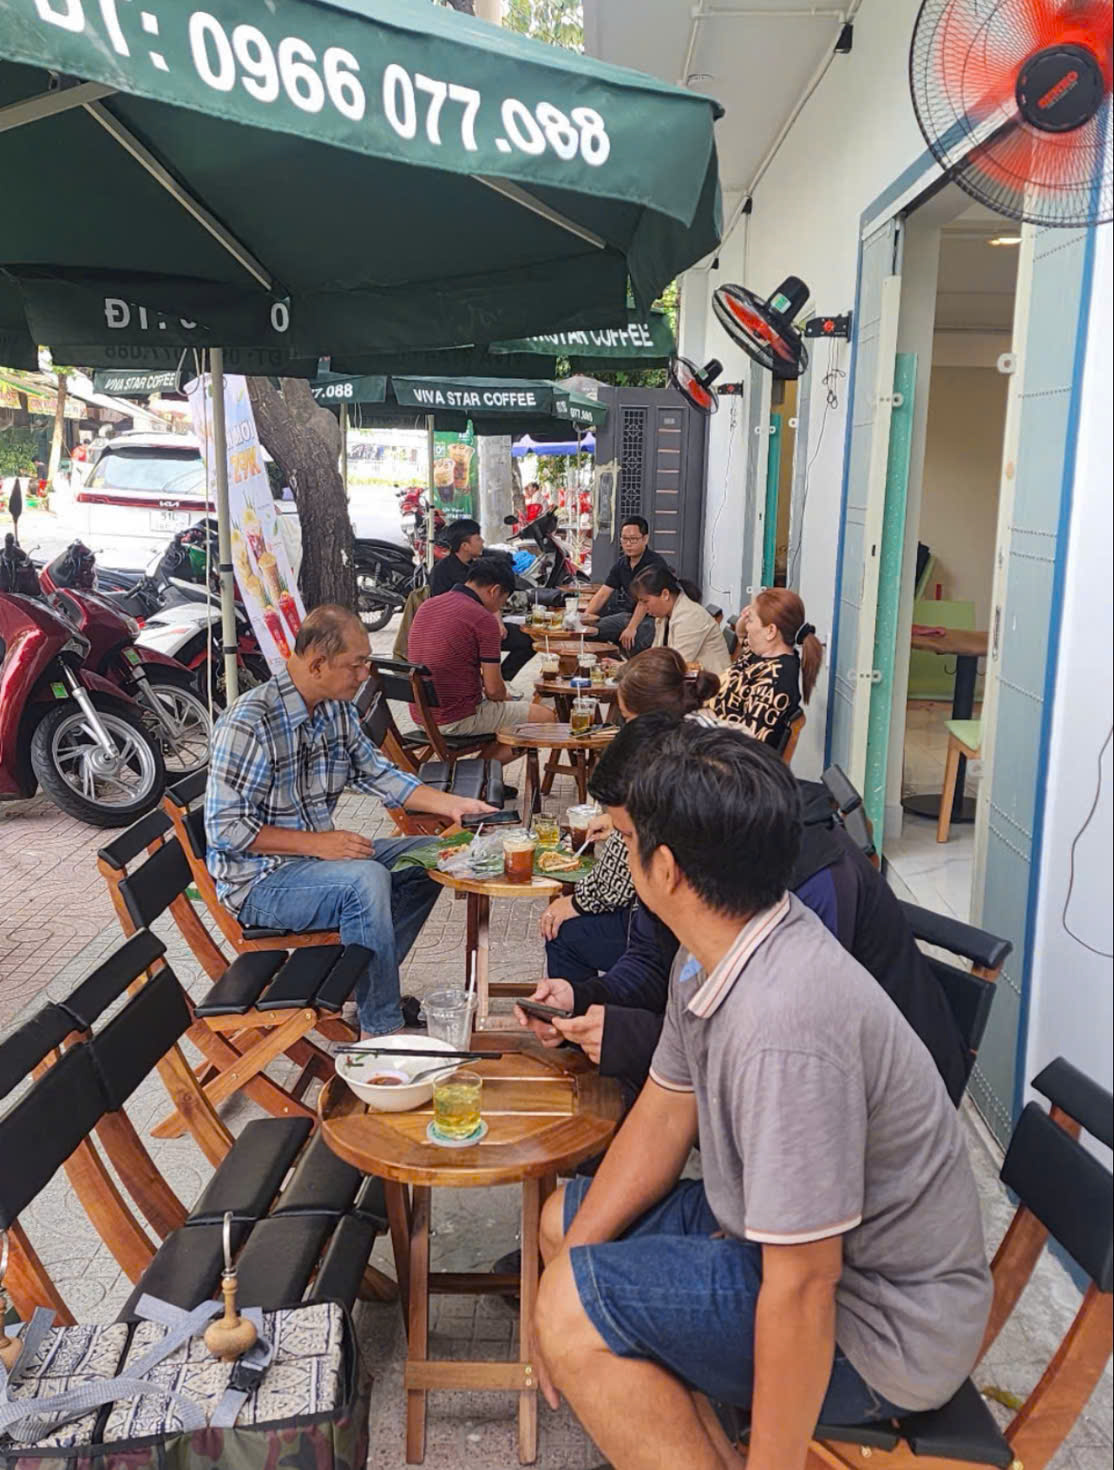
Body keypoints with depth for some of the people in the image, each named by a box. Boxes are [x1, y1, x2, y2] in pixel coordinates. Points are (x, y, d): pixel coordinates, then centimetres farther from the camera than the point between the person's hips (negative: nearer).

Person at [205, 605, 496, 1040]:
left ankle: (363, 983, 7)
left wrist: (452, 804, 0)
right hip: (259, 880, -9)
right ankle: (381, 1031, -20)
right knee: (366, 880, -32)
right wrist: (318, 843, -25)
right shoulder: (250, 722, -23)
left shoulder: (337, 709, 3)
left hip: (320, 857, 9)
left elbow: (377, 773, 11)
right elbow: (226, 828, -22)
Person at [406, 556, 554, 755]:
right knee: (545, 716, 3)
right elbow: (493, 688, -15)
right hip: (458, 720, -8)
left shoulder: (426, 606, 8)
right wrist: (504, 697, 9)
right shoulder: (484, 619, -16)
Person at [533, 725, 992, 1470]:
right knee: (565, 1219, 12)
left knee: (576, 1309, -20)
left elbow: (802, 1289, -29)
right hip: (787, 1237, 9)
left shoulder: (784, 1022, -36)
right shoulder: (718, 950, -7)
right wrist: (571, 1258, 1)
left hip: (876, 1323, -9)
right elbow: (667, 1113, 5)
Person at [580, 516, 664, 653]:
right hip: (629, 614, 7)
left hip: (651, 617, -7)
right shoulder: (622, 564, 12)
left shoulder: (655, 563, -12)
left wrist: (632, 628, -29)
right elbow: (603, 593, 9)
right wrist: (586, 615, -7)